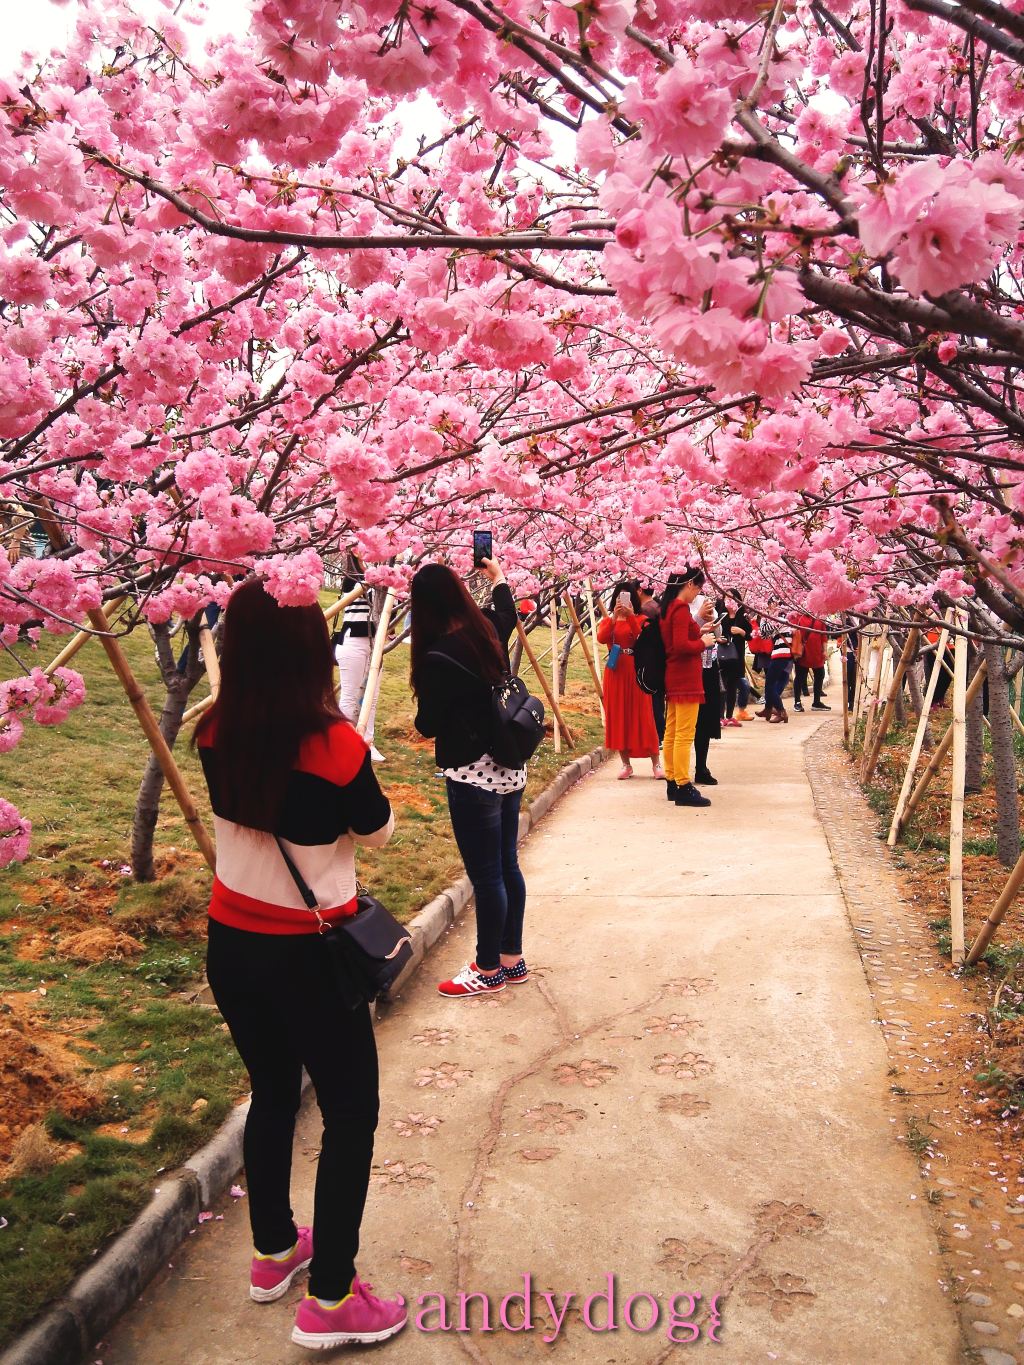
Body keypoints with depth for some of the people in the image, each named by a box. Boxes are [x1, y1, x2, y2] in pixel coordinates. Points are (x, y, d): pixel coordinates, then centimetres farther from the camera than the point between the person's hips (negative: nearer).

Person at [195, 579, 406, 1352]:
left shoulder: (216, 736, -8)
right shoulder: (334, 744, -24)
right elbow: (379, 832, -6)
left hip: (231, 945, 6)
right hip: (307, 956, -6)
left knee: (273, 1094, 25)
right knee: (352, 1112, 12)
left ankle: (274, 1253, 43)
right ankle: (330, 1301, 20)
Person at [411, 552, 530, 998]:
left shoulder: (437, 657, -21)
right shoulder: (487, 630, 2)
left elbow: (427, 726, -12)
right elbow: (507, 613, 27)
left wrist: (427, 714, 10)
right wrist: (498, 576, 44)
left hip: (473, 777, -8)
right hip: (509, 768, 8)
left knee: (485, 876, 4)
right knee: (506, 867, 17)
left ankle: (489, 970, 18)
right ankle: (512, 958, 30)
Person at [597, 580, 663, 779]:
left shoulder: (641, 619, 4)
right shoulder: (608, 621, 11)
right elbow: (601, 638, -10)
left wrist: (631, 617, -24)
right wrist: (614, 617, -21)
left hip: (636, 672, -3)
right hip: (615, 673, 3)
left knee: (643, 717, -4)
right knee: (618, 717, 3)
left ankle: (656, 764, 1)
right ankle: (626, 764, 10)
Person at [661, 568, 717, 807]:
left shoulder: (668, 607, 12)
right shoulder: (681, 608, -16)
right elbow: (681, 646, -24)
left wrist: (697, 633, 13)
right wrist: (703, 643, -9)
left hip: (673, 678, 10)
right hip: (686, 679, -10)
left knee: (671, 732, 12)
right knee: (685, 734, -8)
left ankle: (672, 783, 19)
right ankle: (683, 788, -7)